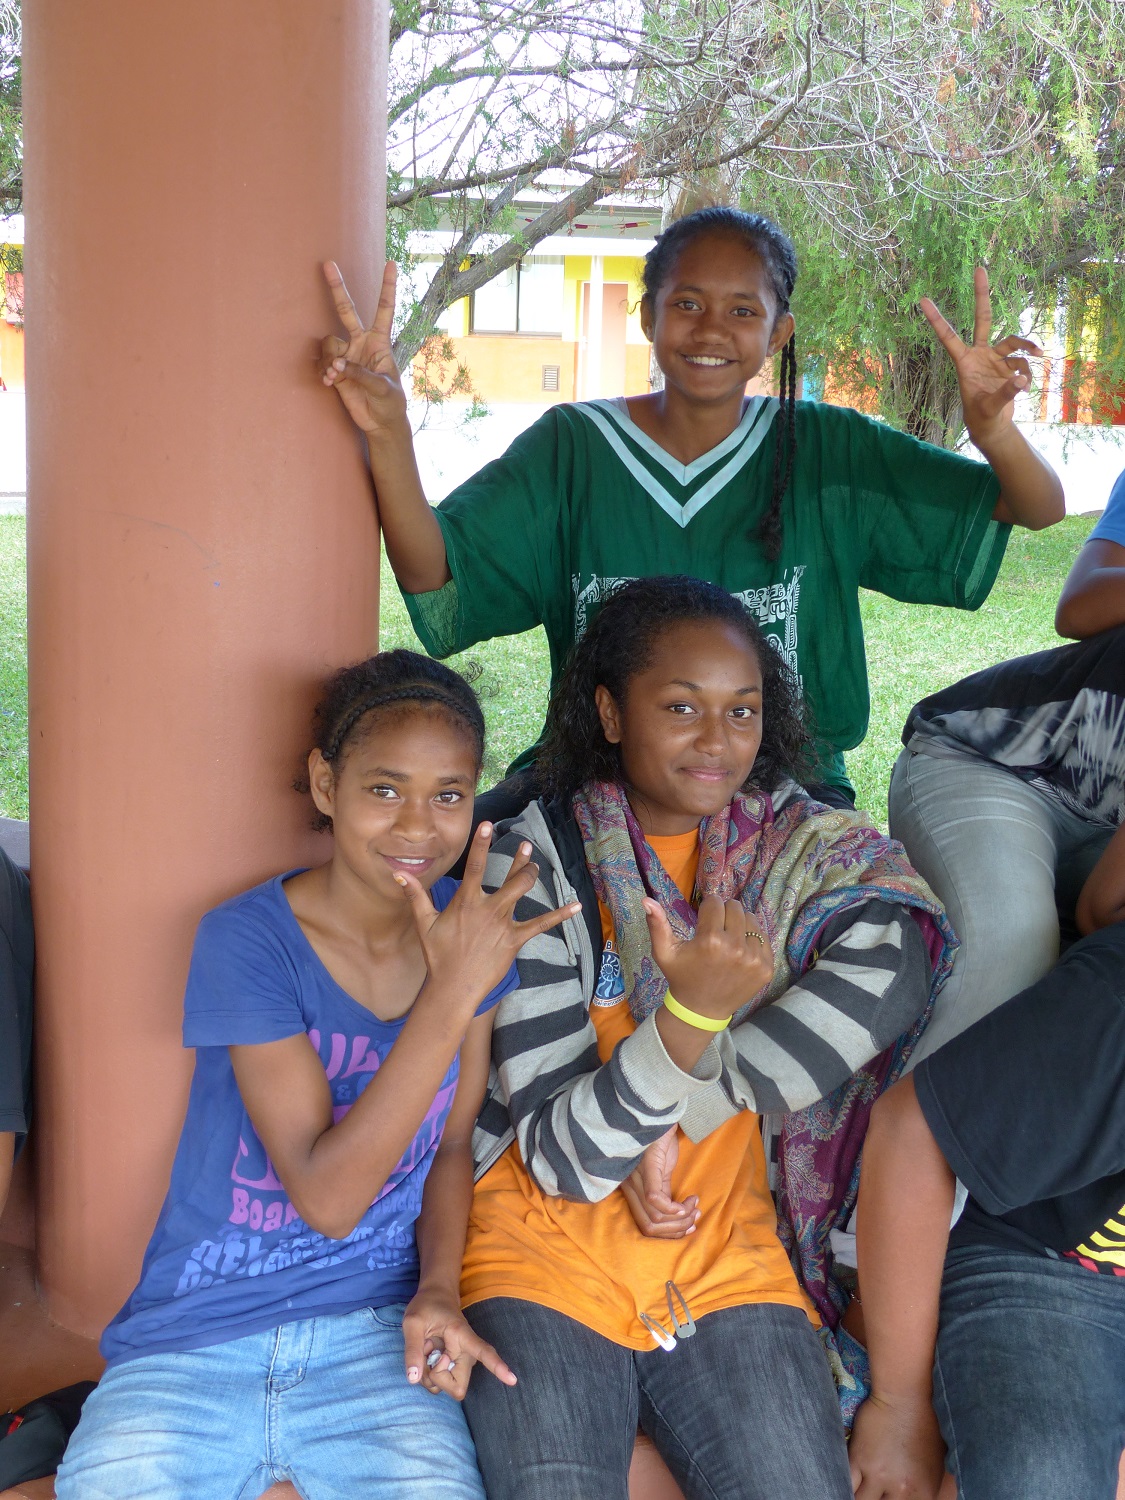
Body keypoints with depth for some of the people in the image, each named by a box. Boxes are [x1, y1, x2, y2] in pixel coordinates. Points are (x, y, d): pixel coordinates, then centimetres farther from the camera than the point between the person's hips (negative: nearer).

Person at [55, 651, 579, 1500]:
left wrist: (438, 1290, -8)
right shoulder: (247, 939, -13)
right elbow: (326, 1195, -18)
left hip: (372, 1335, 2)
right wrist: (452, 992, -24)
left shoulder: (473, 925, 0)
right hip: (191, 1347, -2)